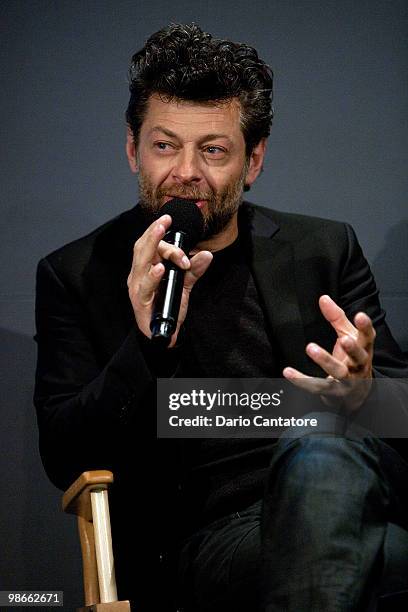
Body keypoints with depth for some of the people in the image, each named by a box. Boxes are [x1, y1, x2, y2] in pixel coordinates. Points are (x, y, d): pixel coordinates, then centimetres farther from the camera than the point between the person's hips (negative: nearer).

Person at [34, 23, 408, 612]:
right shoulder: (76, 276, 9)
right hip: (210, 534, -2)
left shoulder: (325, 249, 14)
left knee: (318, 450, -35)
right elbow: (64, 461, 1)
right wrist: (147, 345, -16)